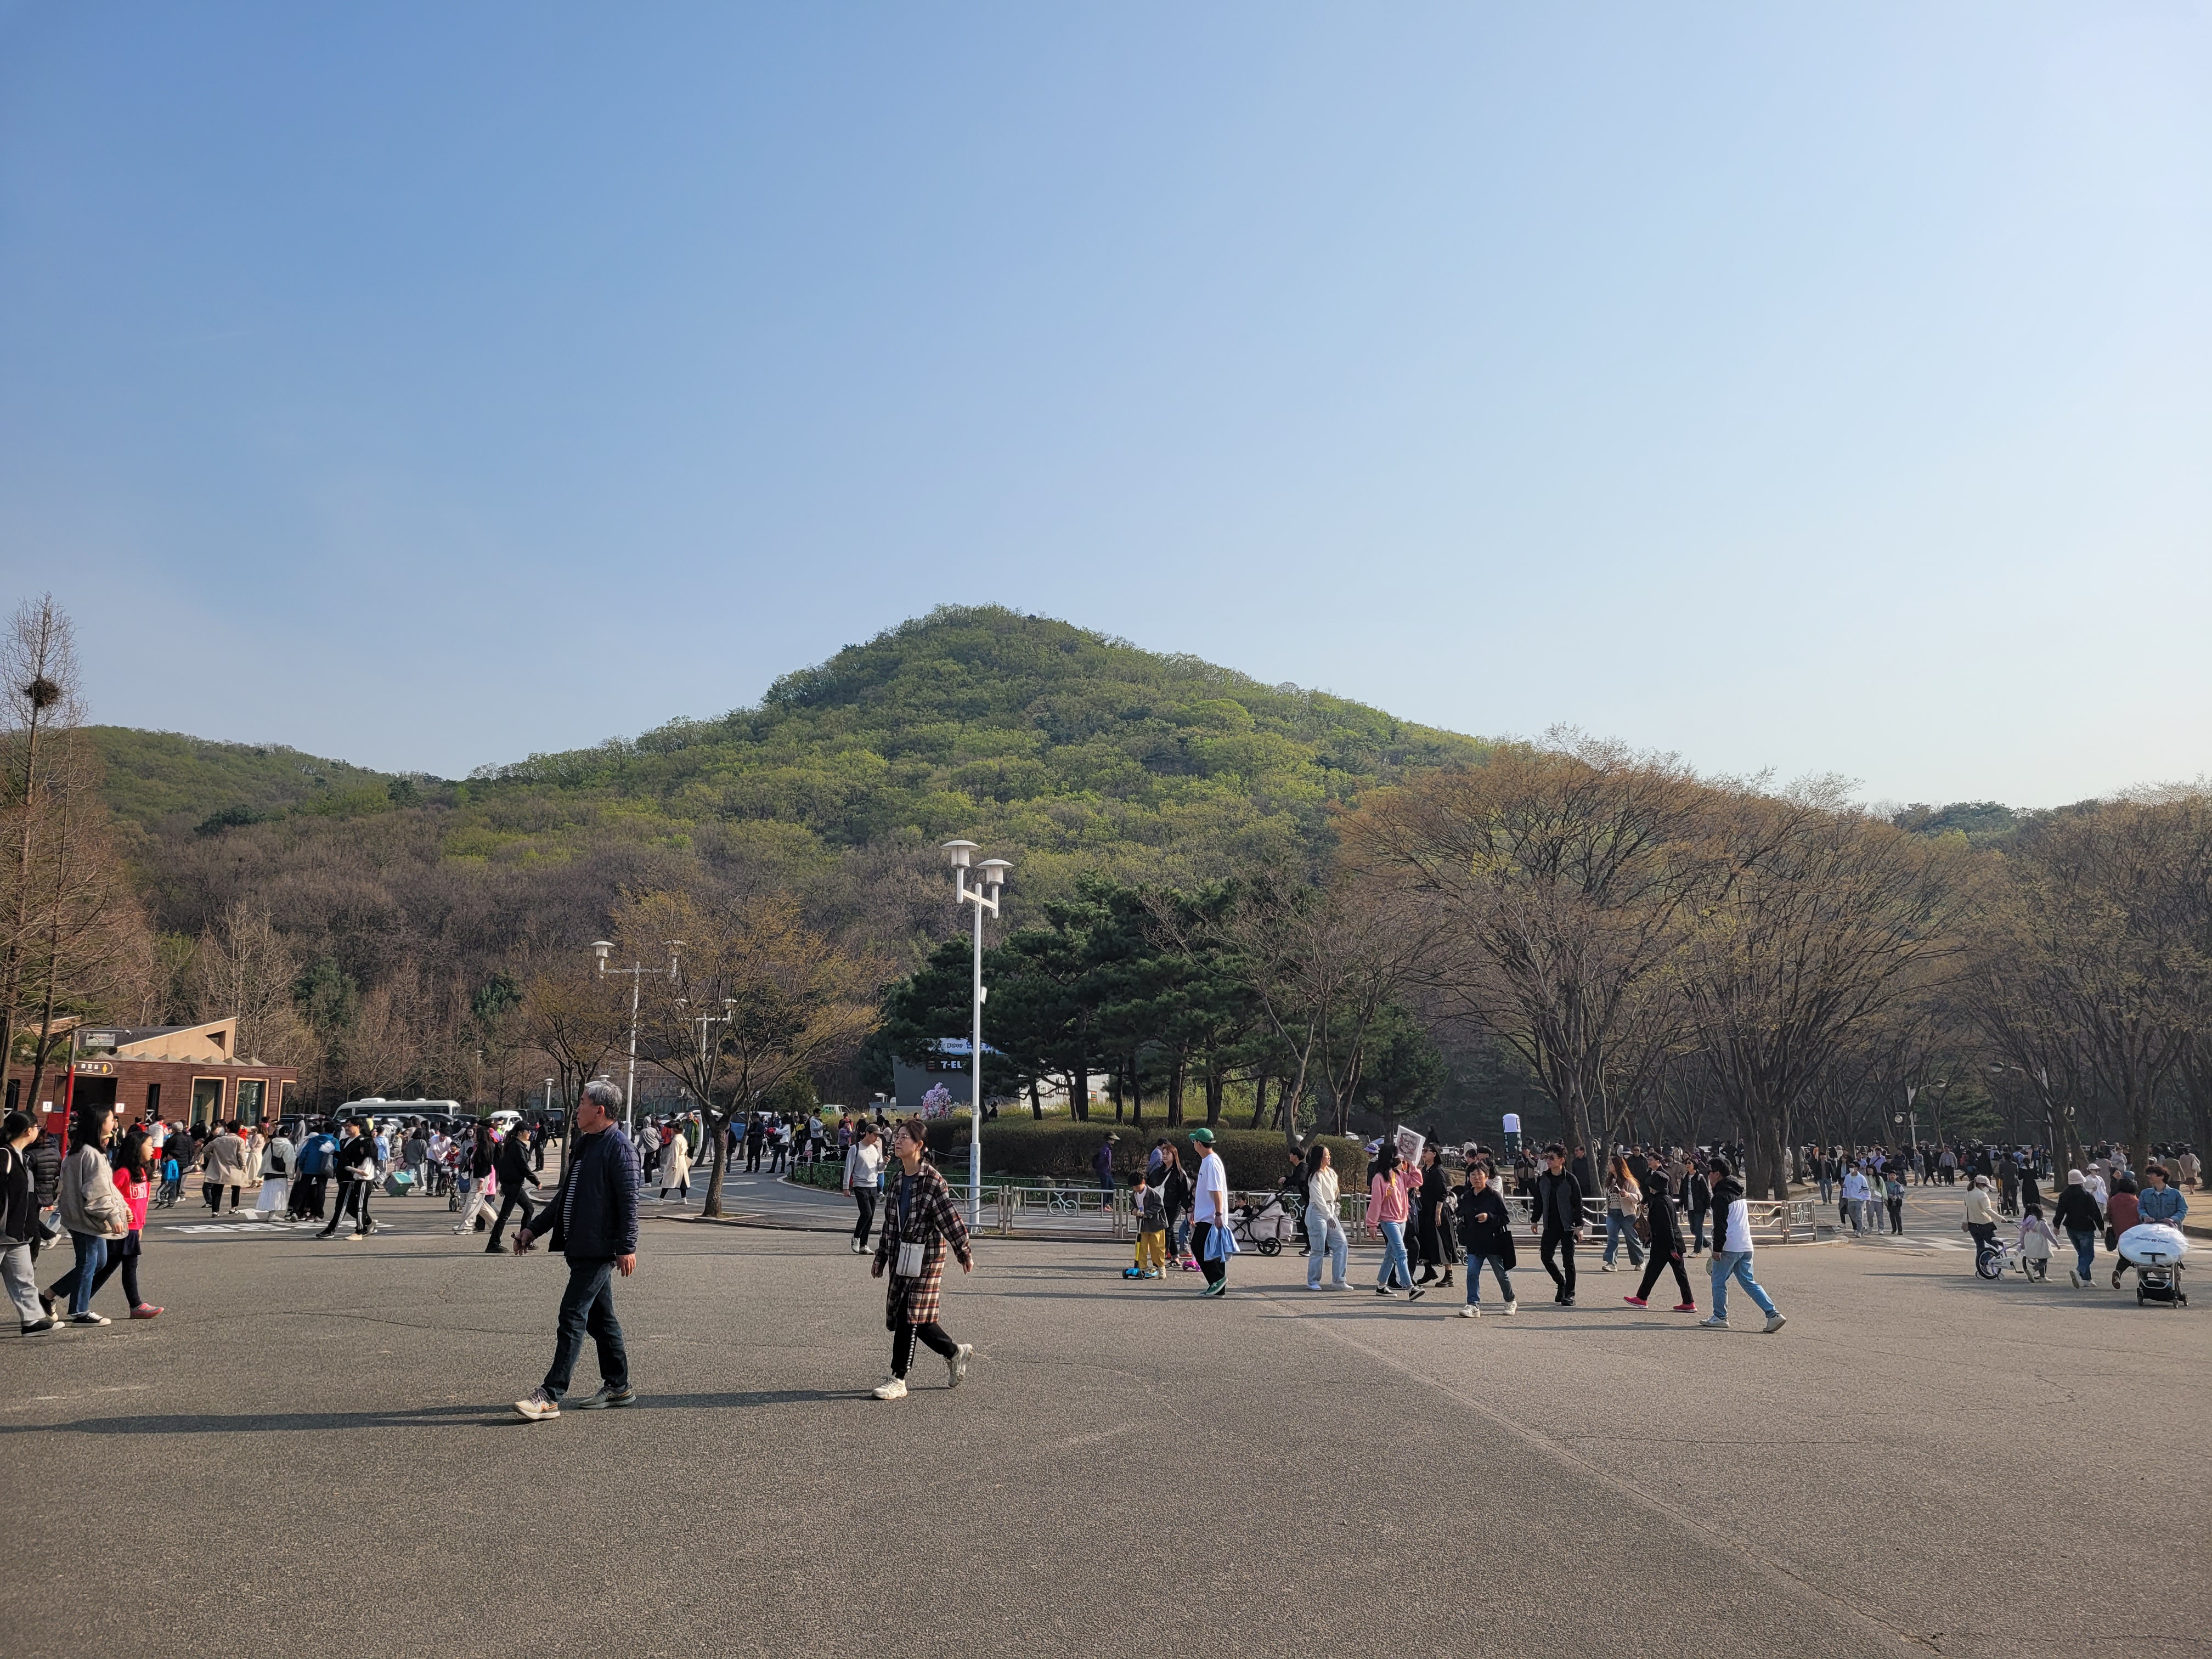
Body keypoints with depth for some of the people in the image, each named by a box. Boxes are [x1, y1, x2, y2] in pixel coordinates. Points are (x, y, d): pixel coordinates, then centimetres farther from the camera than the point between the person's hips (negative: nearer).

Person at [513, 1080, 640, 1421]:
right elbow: (565, 1194, 25)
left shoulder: (620, 1148, -13)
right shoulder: (583, 1144, 17)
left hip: (599, 1249, -10)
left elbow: (629, 1201, -18)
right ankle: (618, 1387, 23)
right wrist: (534, 1228, 23)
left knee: (572, 1318, -9)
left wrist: (627, 1247, -21)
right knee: (600, 1318, 14)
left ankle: (550, 1396, -7)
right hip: (579, 1246, 10)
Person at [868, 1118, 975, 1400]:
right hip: (901, 1255, 8)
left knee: (910, 1316, -6)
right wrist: (881, 1257, 21)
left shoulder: (932, 1180, -13)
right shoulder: (898, 1179, 11)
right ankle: (955, 1353, 30)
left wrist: (964, 1253, -10)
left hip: (926, 1256, -8)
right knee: (908, 1317, 10)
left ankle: (898, 1380, 2)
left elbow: (951, 1218, -12)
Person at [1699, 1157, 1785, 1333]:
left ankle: (1720, 1317, 9)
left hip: (1729, 1247, -9)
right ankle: (1774, 1314, 0)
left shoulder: (1721, 1195, -12)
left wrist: (1717, 1249, -18)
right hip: (1745, 1246, 9)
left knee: (1718, 1282, 4)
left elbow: (1720, 1224, -19)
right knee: (1748, 1282, 9)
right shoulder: (1738, 1192, 17)